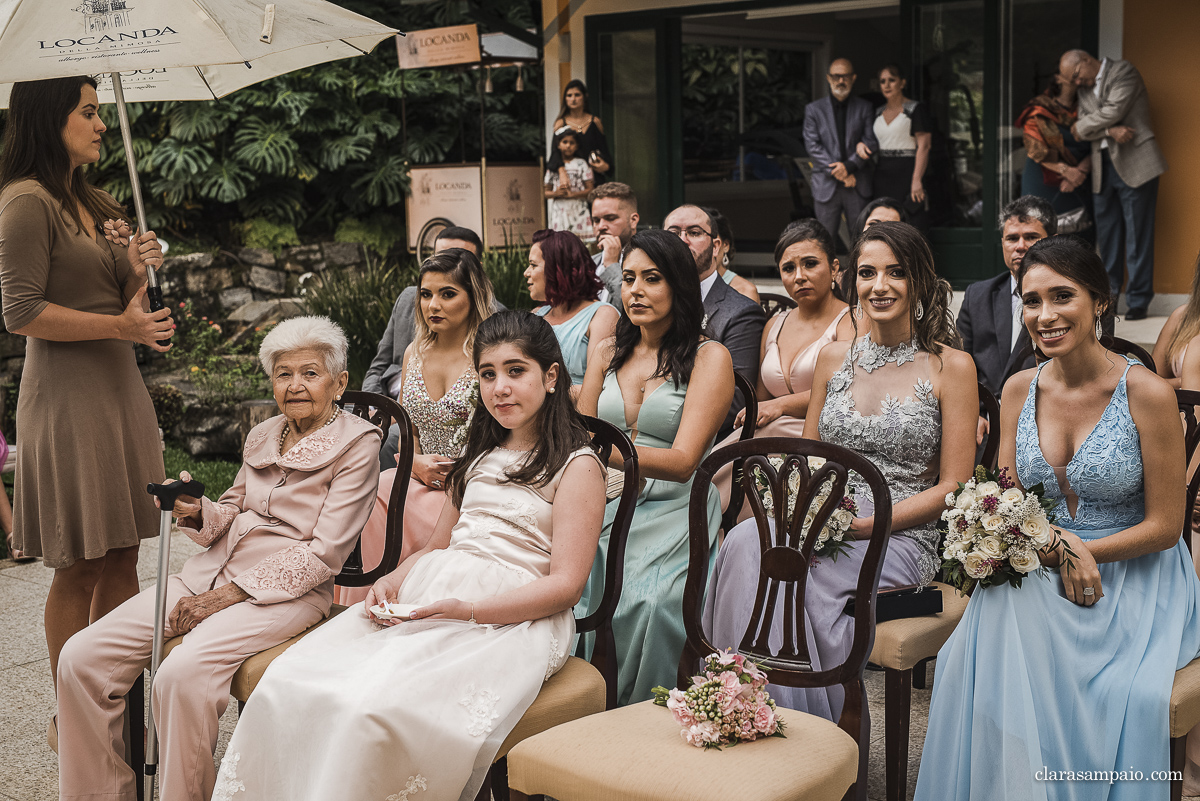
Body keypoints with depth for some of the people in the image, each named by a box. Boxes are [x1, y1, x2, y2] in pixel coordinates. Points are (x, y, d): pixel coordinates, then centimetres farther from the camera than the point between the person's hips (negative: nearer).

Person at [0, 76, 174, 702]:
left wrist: (139, 269, 1)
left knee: (122, 559, 8)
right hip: (66, 397, -8)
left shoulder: (97, 203, 18)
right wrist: (120, 325, -16)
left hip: (119, 387, 8)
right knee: (79, 568, -2)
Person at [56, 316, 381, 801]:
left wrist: (229, 594, -14)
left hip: (289, 591, -7)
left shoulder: (356, 443, -4)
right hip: (212, 570, 7)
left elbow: (324, 552, -10)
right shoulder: (262, 435, 17)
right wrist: (197, 512, -2)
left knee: (182, 674, -33)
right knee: (81, 657, -10)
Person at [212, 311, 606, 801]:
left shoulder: (577, 466, 1)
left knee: (374, 709, -31)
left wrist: (469, 610, -18)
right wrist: (393, 581, 3)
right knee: (287, 684, -16)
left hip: (511, 619, -7)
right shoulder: (481, 456, 24)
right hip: (424, 597, 7)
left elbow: (565, 585, -7)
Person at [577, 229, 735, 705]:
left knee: (650, 601, -33)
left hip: (677, 512, -4)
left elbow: (682, 462, -12)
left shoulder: (709, 357, -1)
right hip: (611, 508, 4)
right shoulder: (608, 357, 17)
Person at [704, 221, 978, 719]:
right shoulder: (834, 357, 14)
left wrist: (864, 524, -14)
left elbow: (952, 487, -2)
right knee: (747, 541, -31)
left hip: (902, 537, -4)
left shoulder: (951, 366, 1)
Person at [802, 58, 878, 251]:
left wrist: (849, 166, -13)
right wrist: (839, 173, -11)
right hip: (826, 186, -1)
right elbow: (812, 146, -2)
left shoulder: (864, 108, 10)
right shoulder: (814, 109, 7)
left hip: (858, 185, 1)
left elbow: (872, 142, 2)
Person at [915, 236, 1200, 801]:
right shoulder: (1019, 390, 4)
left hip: (1131, 580, -3)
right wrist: (1057, 544, -14)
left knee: (1127, 690, -31)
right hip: (1039, 571, 3)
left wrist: (1082, 552, -16)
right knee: (985, 648, -27)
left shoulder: (1147, 394, -10)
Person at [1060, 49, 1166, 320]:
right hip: (1103, 167, 7)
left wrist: (1082, 126, 1)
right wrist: (1110, 130, -13)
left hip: (1134, 163, -7)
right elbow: (1081, 130, 6)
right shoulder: (1084, 88, 18)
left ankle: (1138, 301, -2)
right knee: (1107, 236, 7)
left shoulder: (1123, 71, -2)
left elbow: (1114, 111, -13)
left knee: (1137, 234, -5)